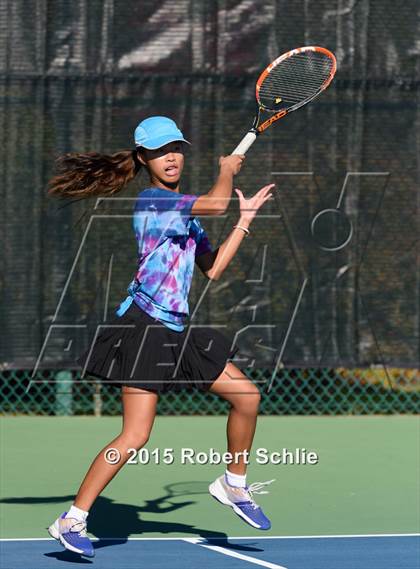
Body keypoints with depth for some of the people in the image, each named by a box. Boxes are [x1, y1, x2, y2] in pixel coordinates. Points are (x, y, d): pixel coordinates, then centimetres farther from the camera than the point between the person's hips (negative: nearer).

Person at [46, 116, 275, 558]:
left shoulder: (185, 210, 17)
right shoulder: (151, 201, -12)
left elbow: (212, 268, 18)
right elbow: (216, 203, -24)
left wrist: (244, 220, 16)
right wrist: (227, 169, -3)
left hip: (177, 329, 9)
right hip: (144, 326, -9)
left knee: (247, 396, 12)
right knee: (135, 436, -14)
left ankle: (233, 485, 31)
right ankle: (71, 521, -8)